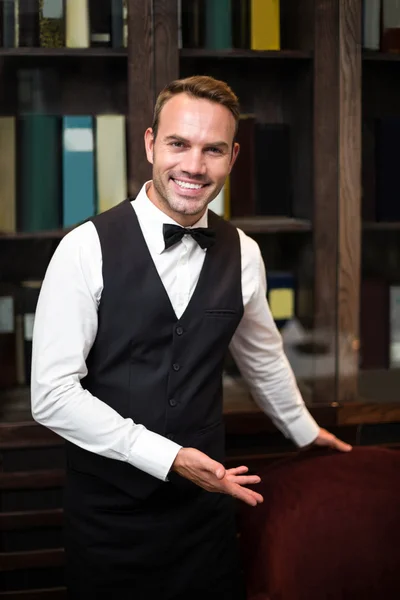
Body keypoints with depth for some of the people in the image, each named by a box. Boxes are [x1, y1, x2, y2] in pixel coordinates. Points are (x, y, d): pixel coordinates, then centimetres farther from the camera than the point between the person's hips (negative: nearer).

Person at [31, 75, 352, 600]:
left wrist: (305, 431, 31)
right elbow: (52, 393, -16)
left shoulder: (242, 254, 0)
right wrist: (167, 457, -19)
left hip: (206, 499, 4)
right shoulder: (87, 249, -13)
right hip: (109, 511, -3)